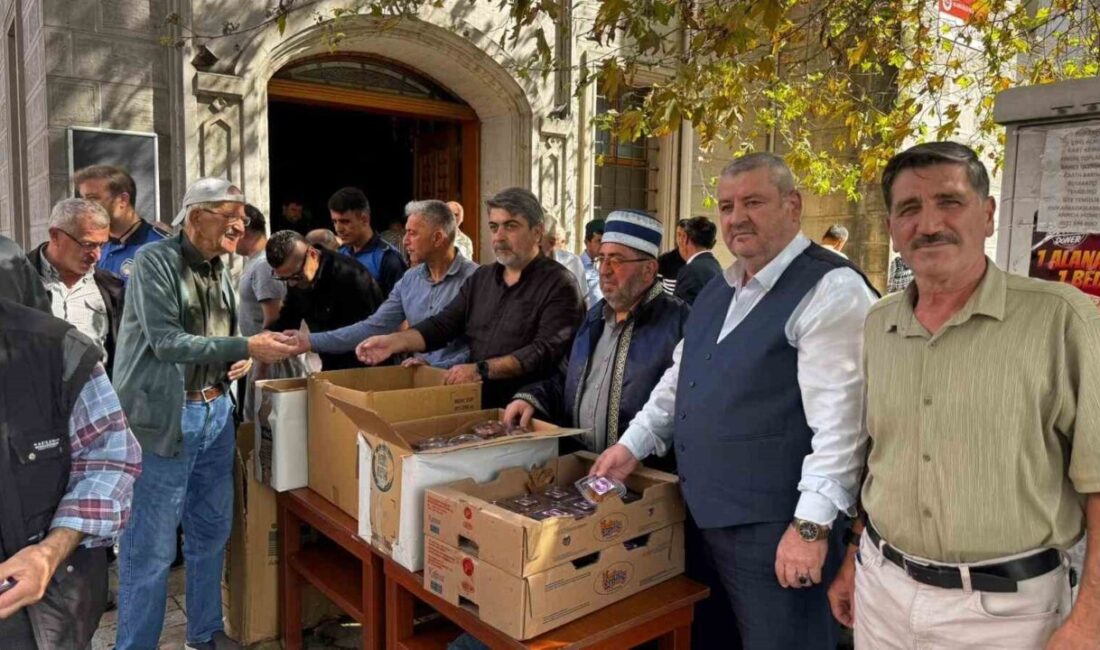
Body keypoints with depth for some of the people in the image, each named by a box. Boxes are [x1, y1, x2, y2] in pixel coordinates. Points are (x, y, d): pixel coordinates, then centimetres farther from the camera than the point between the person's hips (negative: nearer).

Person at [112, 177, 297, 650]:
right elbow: (166, 342, -20)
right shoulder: (155, 261, -11)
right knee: (150, 545, 1)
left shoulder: (219, 271, 12)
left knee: (211, 532, 17)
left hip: (216, 411, 8)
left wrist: (240, 359, 2)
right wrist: (246, 348, -24)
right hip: (163, 416, -8)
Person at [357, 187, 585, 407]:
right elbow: (443, 325, 10)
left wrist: (481, 370, -25)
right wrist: (394, 341, -7)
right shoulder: (480, 278, 16)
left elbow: (545, 351, -18)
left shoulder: (559, 285, -7)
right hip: (477, 401, 7)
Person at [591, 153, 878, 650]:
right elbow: (681, 376, 20)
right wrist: (633, 444, 13)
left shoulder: (831, 290, -15)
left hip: (774, 529, -8)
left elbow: (840, 417, -21)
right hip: (706, 514, 8)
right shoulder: (719, 291, 12)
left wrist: (812, 525, -24)